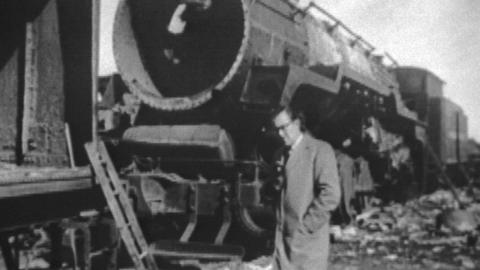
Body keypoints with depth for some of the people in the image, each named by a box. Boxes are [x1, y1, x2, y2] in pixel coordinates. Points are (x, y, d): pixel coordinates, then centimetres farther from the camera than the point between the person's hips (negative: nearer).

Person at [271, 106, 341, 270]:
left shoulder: (319, 150, -7)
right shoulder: (286, 154, 16)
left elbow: (331, 195, -16)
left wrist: (305, 226, -14)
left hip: (308, 241, -7)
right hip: (284, 238, 7)